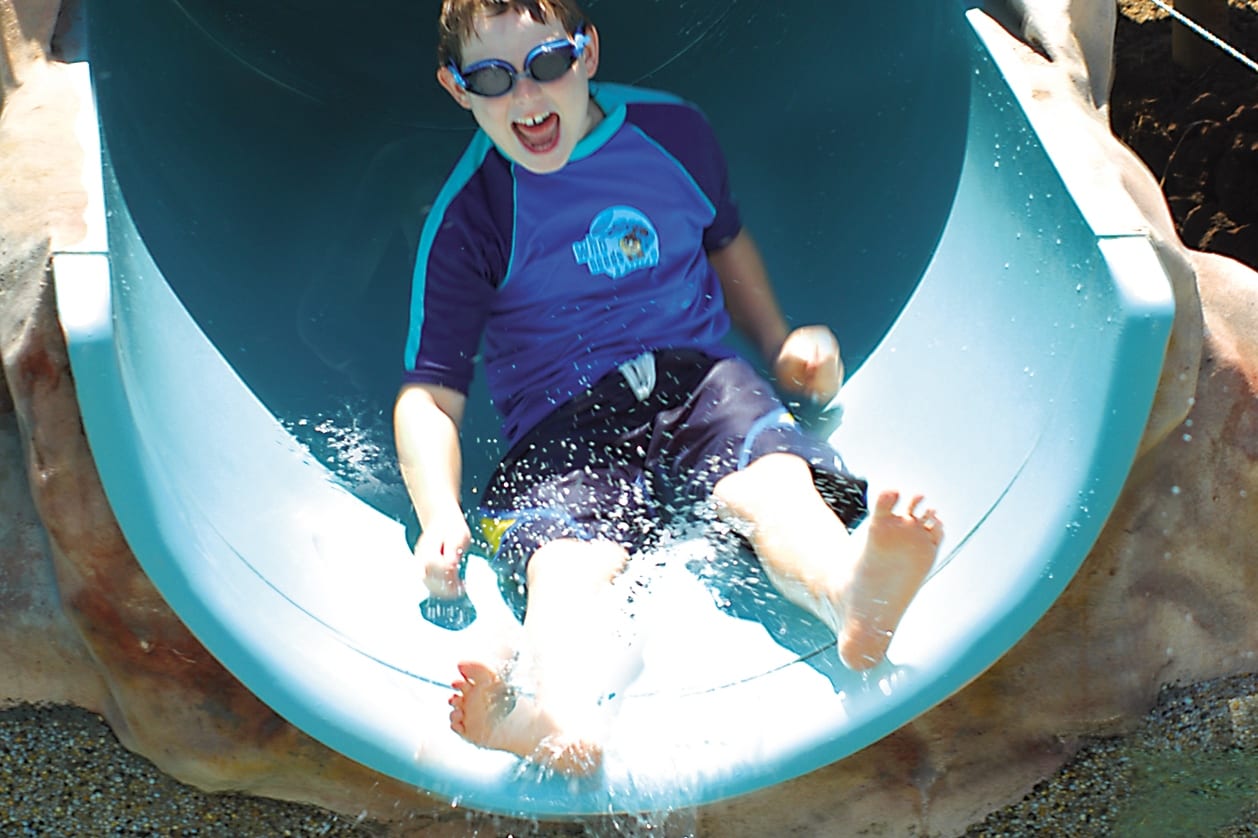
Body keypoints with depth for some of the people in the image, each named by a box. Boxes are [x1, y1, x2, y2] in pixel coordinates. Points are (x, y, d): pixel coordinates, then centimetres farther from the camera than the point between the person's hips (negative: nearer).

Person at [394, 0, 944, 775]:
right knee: (570, 555, -35)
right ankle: (556, 706, -66)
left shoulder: (673, 130, 10)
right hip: (562, 421, -2)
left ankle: (849, 593, -63)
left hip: (697, 378, 3)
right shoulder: (466, 219, 2)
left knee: (773, 476, -33)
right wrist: (439, 515, -17)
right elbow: (431, 390, 0)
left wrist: (781, 343, 15)